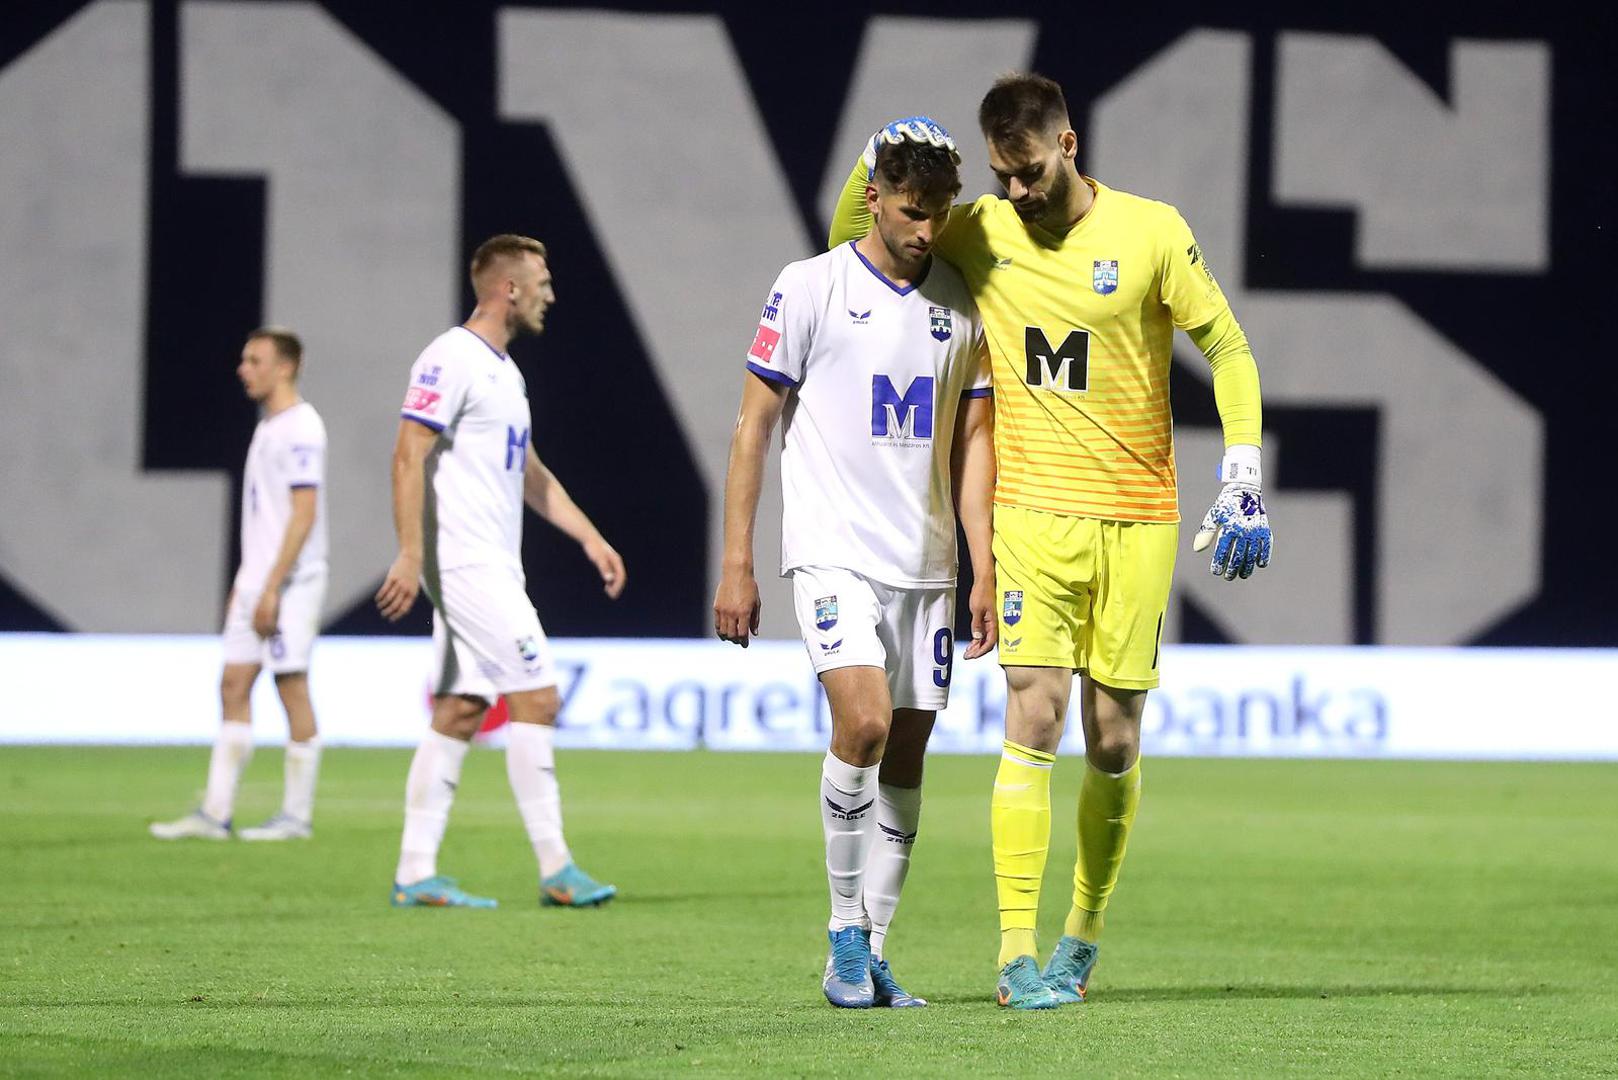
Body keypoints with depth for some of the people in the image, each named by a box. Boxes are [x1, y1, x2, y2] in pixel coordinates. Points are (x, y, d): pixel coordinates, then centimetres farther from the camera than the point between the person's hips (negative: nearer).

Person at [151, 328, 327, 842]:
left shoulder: (300, 428, -12)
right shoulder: (268, 427, 17)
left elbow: (304, 514, -18)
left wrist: (272, 588, -21)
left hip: (289, 582, -10)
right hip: (256, 581, 10)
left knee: (293, 688, -5)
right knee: (233, 686, 5)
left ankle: (297, 814, 1)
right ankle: (215, 813, 5)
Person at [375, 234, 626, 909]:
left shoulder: (503, 370, 20)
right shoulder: (452, 359, -11)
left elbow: (530, 474, 28)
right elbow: (408, 455, -17)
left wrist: (590, 538, 23)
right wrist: (410, 554, -23)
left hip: (492, 567, 10)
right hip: (466, 565, -10)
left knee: (458, 713, 6)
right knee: (536, 697, -11)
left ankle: (415, 874, 6)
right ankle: (554, 870, -9)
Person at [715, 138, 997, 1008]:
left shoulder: (961, 305, 10)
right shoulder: (810, 289, -2)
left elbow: (972, 442, 14)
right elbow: (754, 424, 0)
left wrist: (985, 574, 7)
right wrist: (736, 565, -5)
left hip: (924, 566, 5)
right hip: (833, 553, -5)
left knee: (905, 757, 4)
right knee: (864, 723, -21)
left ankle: (868, 951, 12)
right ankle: (846, 930, -6)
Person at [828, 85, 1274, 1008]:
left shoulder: (1152, 232, -3)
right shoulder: (980, 233, 3)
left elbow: (1229, 351, 4)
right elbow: (849, 247, 15)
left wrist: (1244, 479, -4)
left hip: (1140, 518, 0)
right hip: (1036, 511, 0)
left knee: (1114, 744, 4)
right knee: (1036, 719, -13)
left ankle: (1087, 927, 24)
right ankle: (1018, 950, -13)